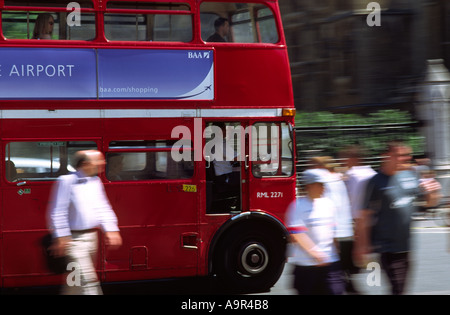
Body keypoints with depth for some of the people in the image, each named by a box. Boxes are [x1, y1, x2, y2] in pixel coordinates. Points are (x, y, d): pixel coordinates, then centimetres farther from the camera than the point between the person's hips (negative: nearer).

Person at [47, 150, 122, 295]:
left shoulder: (95, 181, 10)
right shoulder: (67, 182, -12)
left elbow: (103, 207, 17)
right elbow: (57, 212, -13)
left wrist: (111, 230, 8)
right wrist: (61, 238, -17)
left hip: (91, 237, 8)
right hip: (75, 239, -8)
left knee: (76, 280, 16)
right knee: (87, 280, -13)